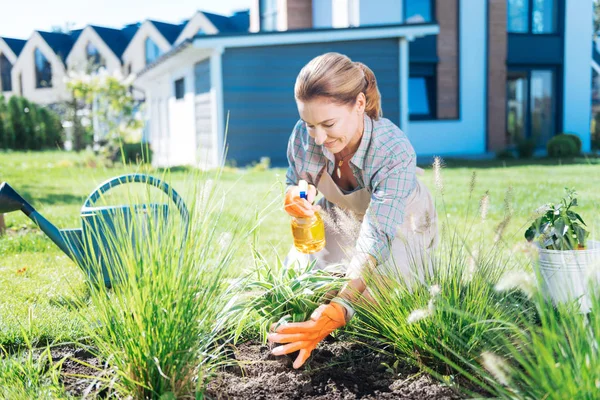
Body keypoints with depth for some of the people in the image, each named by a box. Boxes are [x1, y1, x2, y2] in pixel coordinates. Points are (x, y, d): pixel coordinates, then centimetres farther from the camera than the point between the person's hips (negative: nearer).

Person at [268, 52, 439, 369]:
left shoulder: (396, 153, -39)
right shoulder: (304, 135, -27)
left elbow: (376, 237, -46)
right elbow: (293, 181, -7)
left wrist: (336, 311, -60)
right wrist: (293, 197, -36)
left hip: (398, 226, -3)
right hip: (339, 222, 3)